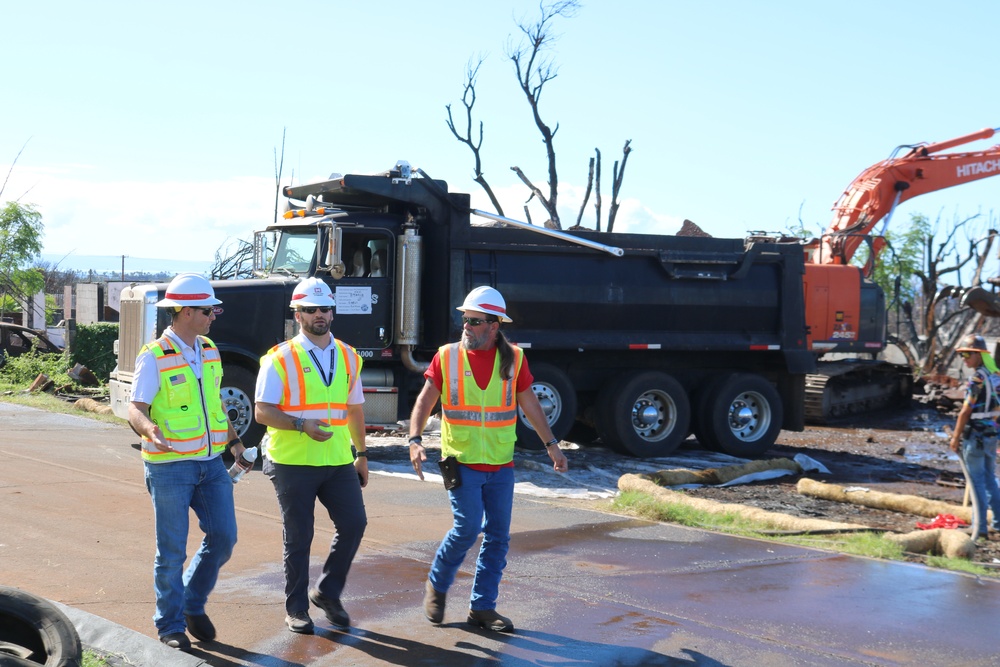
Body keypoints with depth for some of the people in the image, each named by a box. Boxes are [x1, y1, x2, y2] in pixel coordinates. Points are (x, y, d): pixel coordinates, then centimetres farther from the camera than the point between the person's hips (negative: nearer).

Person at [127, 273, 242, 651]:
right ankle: (171, 626, 14)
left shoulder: (209, 352, 10)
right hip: (170, 466, -6)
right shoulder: (154, 357, -12)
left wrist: (233, 439, 21)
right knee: (172, 549, 1)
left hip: (211, 463, 6)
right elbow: (135, 408, -18)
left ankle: (193, 604, 24)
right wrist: (149, 428, -39)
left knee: (223, 536, 3)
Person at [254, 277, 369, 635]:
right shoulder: (280, 359, -6)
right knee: (298, 537, 3)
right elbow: (262, 411, -10)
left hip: (338, 461, 4)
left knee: (354, 523, -1)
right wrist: (302, 424, -24)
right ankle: (296, 608, 18)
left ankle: (327, 592, 19)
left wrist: (362, 454, 18)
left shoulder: (349, 357, 10)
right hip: (293, 463, -4)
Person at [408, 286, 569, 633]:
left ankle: (482, 607, 15)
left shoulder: (513, 359, 3)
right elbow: (425, 400, -4)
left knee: (498, 536, 4)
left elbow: (530, 404, 11)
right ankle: (436, 585, 14)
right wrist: (415, 440, -18)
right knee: (468, 527, -12)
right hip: (462, 461, -3)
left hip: (501, 464, 3)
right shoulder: (447, 356, -2)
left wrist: (551, 444, 10)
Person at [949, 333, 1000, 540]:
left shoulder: (977, 378, -17)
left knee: (976, 481, -1)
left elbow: (966, 411, -16)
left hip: (974, 435, -8)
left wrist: (956, 437, -10)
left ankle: (980, 527, 1)